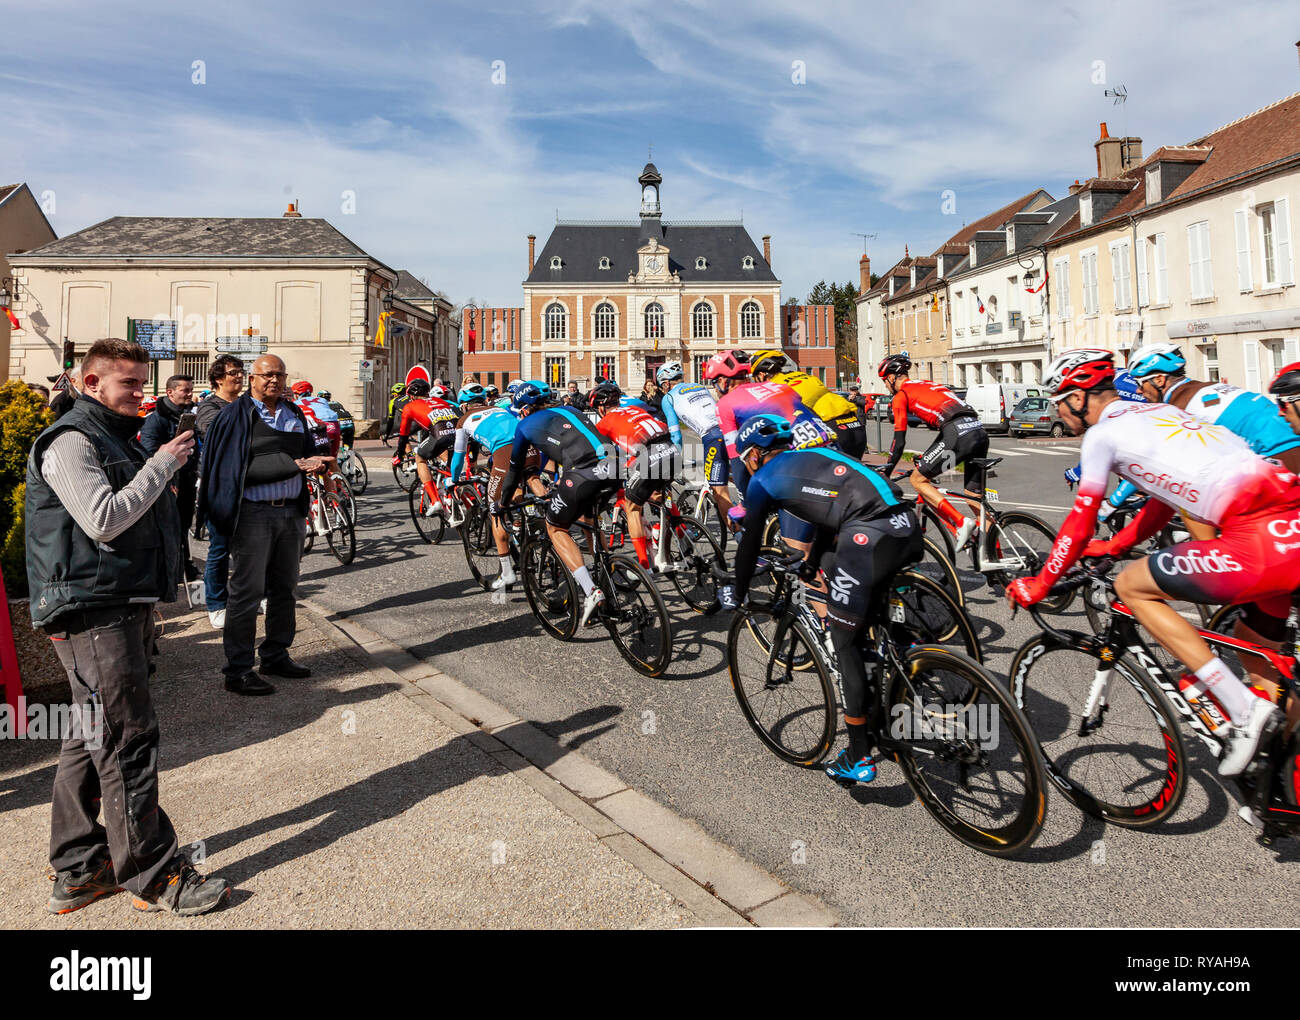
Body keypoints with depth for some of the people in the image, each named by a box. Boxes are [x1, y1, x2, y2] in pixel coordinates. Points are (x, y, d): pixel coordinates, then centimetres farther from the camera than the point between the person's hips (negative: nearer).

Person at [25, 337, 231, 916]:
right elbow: (103, 519, -22)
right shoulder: (70, 441, -10)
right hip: (91, 610, -10)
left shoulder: (118, 437, 22)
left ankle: (77, 871, 25)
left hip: (125, 603, 10)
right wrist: (163, 464, -16)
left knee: (91, 738, 14)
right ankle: (153, 876, 4)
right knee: (127, 741, -6)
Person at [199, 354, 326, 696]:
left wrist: (315, 463, -7)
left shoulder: (294, 414, 14)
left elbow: (309, 452, 17)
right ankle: (238, 671, 6)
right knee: (247, 591, -2)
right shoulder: (236, 414, -4)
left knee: (284, 588, 14)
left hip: (290, 511, 6)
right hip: (254, 513, -6)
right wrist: (292, 465, -20)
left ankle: (276, 656, 28)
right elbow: (242, 468, -14)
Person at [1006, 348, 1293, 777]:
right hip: (1289, 516, 9)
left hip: (1261, 540, -9)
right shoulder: (1158, 413, 25)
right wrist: (1114, 546, 40)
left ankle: (1246, 711, 2)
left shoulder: (1103, 433, 0)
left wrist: (1039, 585, 9)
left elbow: (1081, 521, 0)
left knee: (1131, 586, 4)